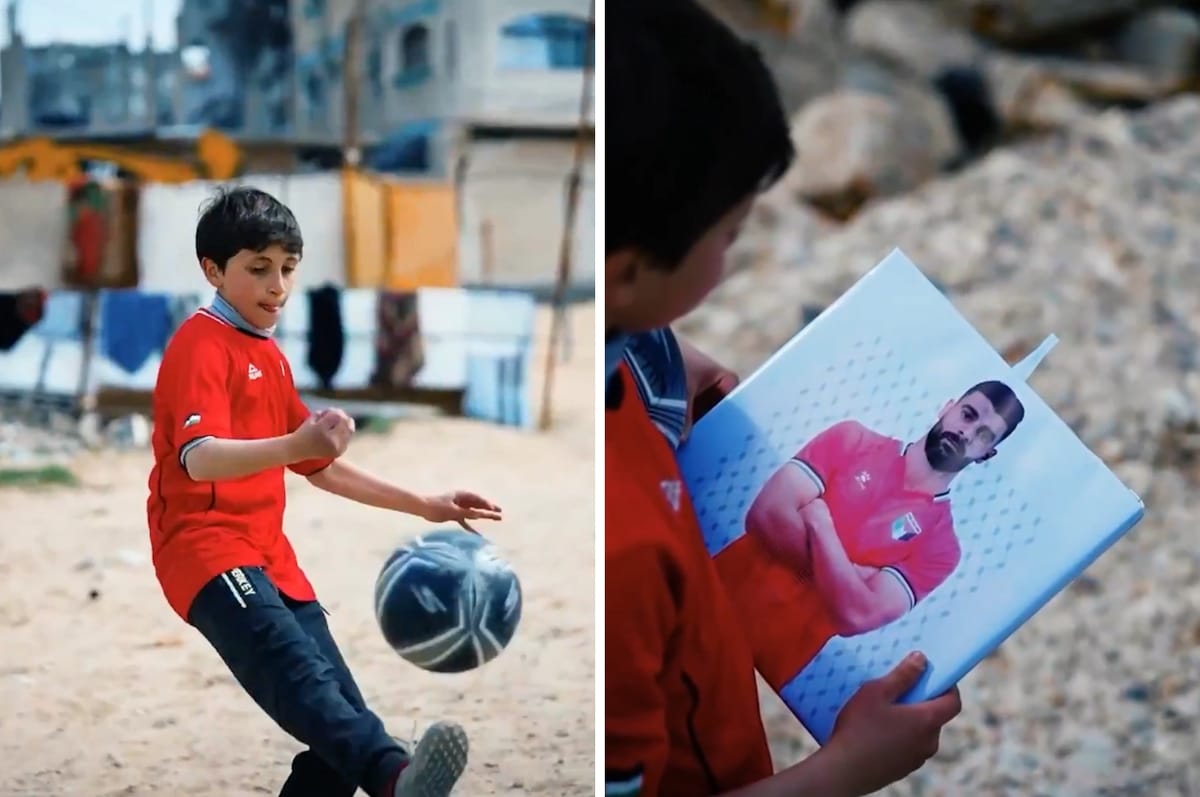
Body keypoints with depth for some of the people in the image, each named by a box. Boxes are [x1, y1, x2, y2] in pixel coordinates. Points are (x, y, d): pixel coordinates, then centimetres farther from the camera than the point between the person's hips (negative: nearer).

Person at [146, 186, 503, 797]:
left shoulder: (270, 356, 22)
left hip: (269, 556, 9)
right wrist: (293, 445, -40)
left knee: (340, 707, -2)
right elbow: (198, 458, -23)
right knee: (299, 674, -33)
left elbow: (321, 467, 31)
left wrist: (425, 506, 26)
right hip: (205, 545, -9)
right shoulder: (201, 344, -6)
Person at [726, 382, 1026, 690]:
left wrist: (818, 520, -11)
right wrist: (849, 574, -10)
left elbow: (858, 615, -14)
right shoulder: (853, 439, 4)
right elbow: (767, 513, -8)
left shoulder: (940, 543, -1)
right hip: (717, 596, 1)